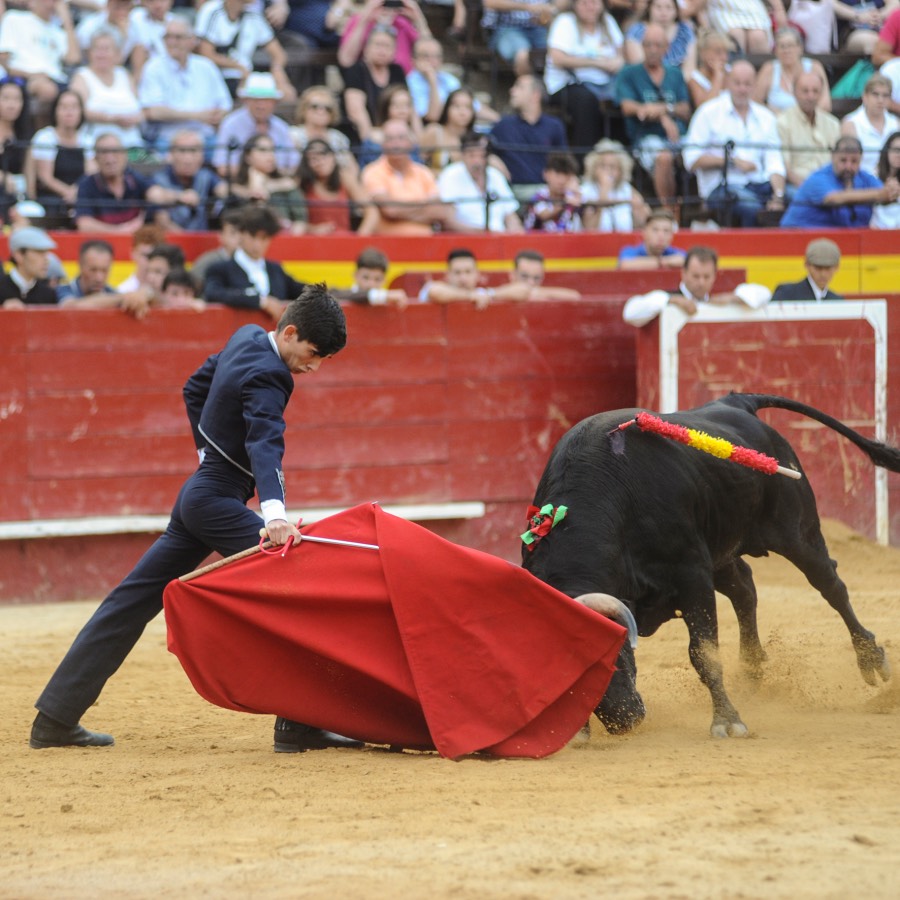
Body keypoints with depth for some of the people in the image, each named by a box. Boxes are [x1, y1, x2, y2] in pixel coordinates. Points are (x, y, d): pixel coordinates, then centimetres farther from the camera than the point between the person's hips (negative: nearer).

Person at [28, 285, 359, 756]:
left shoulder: (246, 337, 8)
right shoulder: (265, 374, -21)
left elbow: (195, 389, 24)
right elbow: (265, 446, -37)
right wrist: (274, 512, -50)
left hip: (199, 492, 10)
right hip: (220, 502, -10)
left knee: (137, 598, 11)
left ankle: (55, 719, 14)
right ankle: (298, 722, -19)